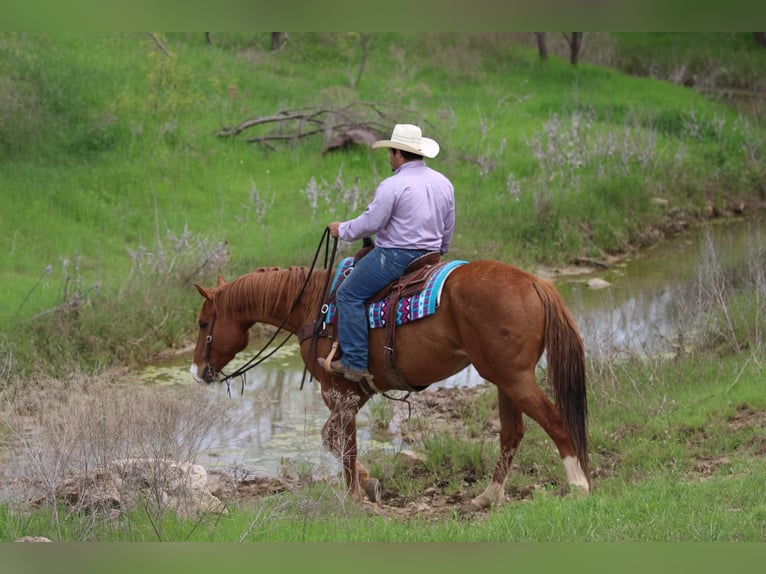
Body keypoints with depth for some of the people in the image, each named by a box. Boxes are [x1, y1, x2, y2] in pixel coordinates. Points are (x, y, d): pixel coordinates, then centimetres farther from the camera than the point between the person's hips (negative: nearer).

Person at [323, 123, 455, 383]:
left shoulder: (393, 185, -15)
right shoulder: (444, 184, 10)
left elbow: (371, 223, -15)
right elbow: (448, 230, 17)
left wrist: (342, 230, 1)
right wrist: (438, 252, 33)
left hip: (396, 254, -9)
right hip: (428, 257, 9)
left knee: (349, 294, -4)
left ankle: (354, 363, -11)